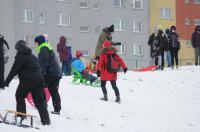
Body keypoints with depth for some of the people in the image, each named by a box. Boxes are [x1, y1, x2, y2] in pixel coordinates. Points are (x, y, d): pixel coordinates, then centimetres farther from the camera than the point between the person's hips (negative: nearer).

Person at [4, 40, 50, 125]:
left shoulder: (20, 57, -4)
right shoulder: (33, 57, 21)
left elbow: (14, 70, -7)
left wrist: (7, 81, -2)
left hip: (27, 80, -7)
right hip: (39, 79, 7)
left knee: (19, 96, 14)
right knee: (39, 100, 6)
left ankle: (21, 114, 12)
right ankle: (45, 119, -2)